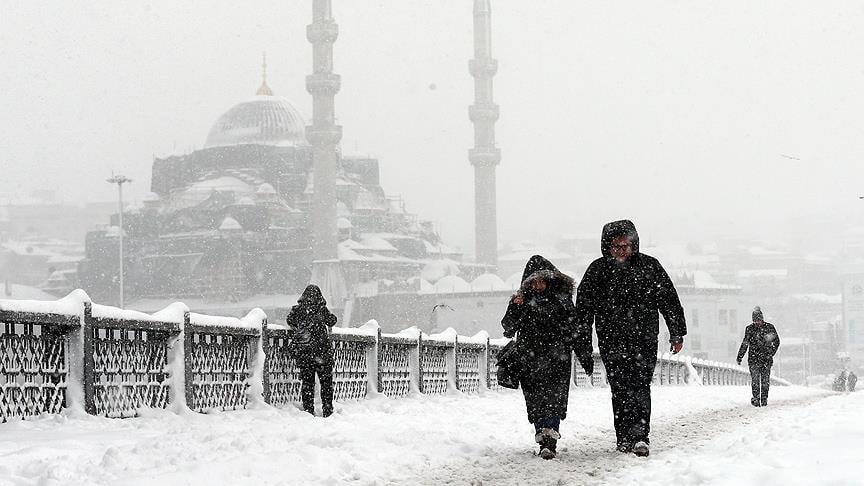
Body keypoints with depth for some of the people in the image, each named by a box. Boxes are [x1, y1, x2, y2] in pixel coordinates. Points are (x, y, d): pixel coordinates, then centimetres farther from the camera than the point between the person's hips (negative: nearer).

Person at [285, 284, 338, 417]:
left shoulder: (297, 309, 1)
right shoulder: (321, 309, -5)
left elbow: (289, 321, 13)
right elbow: (332, 320, 8)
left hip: (302, 351, 2)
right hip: (321, 350, -2)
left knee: (307, 381, 9)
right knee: (326, 381, 8)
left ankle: (308, 411, 7)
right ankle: (327, 410, 8)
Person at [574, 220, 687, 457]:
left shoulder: (649, 266, 4)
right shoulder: (598, 270, 4)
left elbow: (669, 300, 9)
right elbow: (583, 308, 6)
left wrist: (677, 333, 8)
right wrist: (582, 342, 3)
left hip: (644, 340, -1)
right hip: (611, 342, 1)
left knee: (640, 386, -11)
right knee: (620, 390, 0)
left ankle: (638, 436, -17)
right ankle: (625, 438, 7)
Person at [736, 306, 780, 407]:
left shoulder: (769, 327, 1)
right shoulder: (749, 329, 6)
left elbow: (776, 341, 6)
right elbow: (744, 344, 15)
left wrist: (771, 353, -5)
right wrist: (739, 357, 11)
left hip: (766, 358, -1)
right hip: (753, 358, 1)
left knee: (765, 380, 2)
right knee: (755, 380, -8)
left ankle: (764, 399, 11)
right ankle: (756, 398, -5)